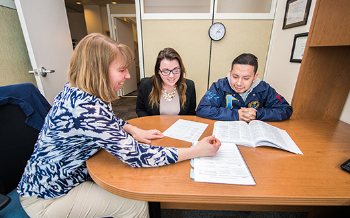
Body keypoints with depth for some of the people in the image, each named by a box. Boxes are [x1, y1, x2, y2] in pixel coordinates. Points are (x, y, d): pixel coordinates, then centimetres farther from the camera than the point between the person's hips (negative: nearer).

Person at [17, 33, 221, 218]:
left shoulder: (77, 92, -6)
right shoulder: (85, 107, -36)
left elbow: (109, 120, 10)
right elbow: (135, 155, -35)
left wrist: (134, 130, -10)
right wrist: (197, 151, -29)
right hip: (47, 197, -7)